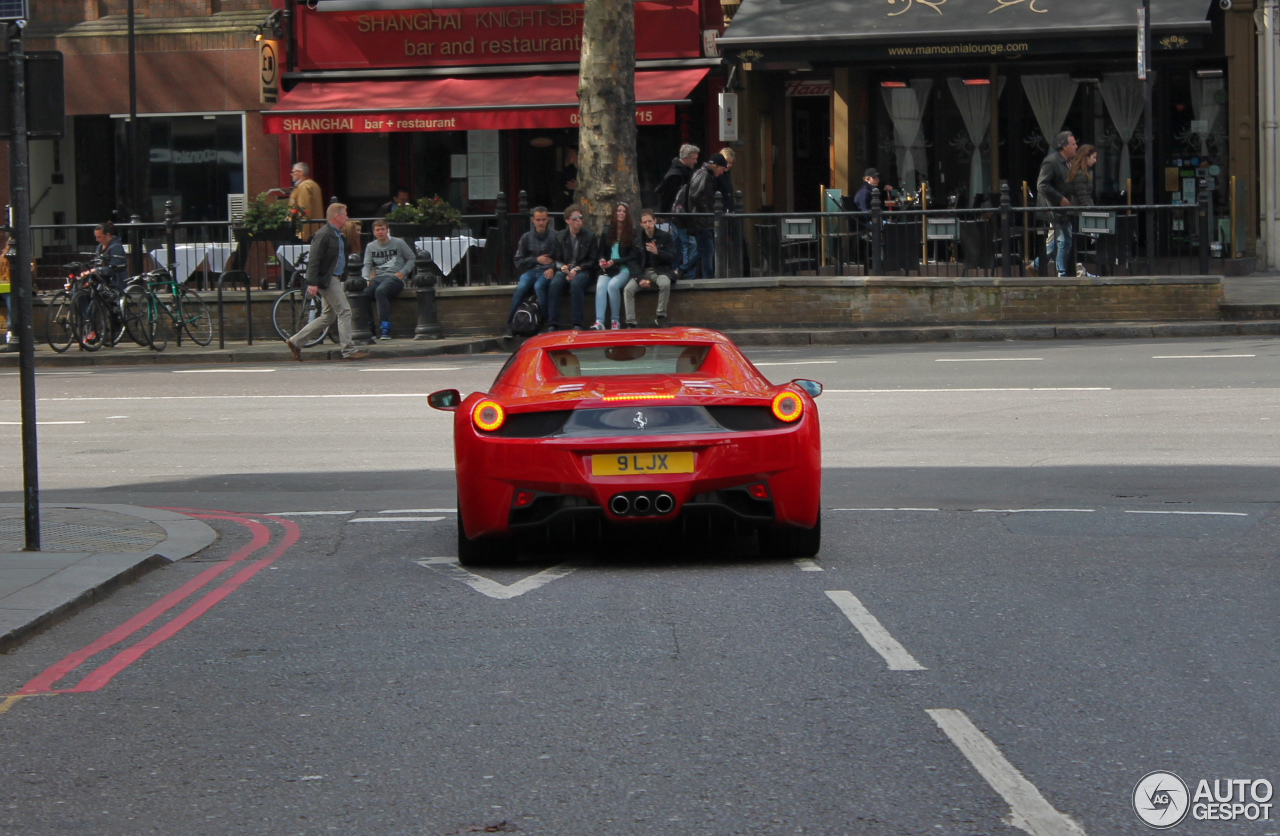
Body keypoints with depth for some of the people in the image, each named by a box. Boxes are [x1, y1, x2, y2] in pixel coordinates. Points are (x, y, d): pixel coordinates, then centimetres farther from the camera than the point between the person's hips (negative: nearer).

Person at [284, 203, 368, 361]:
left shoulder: (337, 234, 17)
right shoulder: (323, 234, -15)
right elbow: (313, 259, -20)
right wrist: (312, 283, -26)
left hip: (334, 279, 11)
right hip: (327, 280, -11)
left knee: (327, 317, 12)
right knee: (344, 312, -9)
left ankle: (296, 341, 17)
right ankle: (348, 351, -6)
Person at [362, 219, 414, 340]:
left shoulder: (398, 243, 7)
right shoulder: (370, 246, 17)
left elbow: (411, 258, 10)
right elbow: (367, 265, 12)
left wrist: (403, 272, -5)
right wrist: (366, 279, -7)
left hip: (395, 278, -4)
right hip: (378, 277, 4)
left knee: (380, 291, -37)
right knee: (364, 293, -30)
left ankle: (386, 328, -39)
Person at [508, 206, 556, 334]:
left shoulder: (554, 236, 6)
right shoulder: (526, 237, 14)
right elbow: (518, 261, 13)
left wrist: (552, 268, -16)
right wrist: (536, 260, 0)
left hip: (547, 271, -2)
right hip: (530, 271, 2)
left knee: (538, 286, -36)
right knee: (521, 287, -30)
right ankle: (510, 323, -27)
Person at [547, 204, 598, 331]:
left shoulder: (589, 236, 6)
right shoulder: (560, 236, 12)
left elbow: (593, 260, 3)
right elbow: (556, 259, 10)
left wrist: (577, 269, -11)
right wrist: (563, 268, -13)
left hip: (583, 271, -2)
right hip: (564, 270, 2)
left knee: (576, 283, -37)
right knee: (554, 284, -31)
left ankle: (577, 324, -34)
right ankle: (552, 324, -31)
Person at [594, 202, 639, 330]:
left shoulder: (632, 232, 3)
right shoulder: (607, 231, 14)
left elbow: (633, 256, -1)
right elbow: (602, 252, 20)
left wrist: (614, 262, -12)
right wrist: (602, 260, -4)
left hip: (625, 268, -3)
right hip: (608, 269, 3)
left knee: (612, 285, -33)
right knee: (600, 286, -29)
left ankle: (616, 321, -21)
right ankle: (599, 322, -37)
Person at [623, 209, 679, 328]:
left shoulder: (665, 236, 2)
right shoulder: (637, 239, 6)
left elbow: (672, 258, -3)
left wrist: (657, 252, -22)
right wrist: (640, 279, -13)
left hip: (661, 270, -2)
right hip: (643, 272, 2)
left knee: (665, 284, -37)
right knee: (628, 289, -25)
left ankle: (661, 316, -20)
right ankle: (630, 323, -23)